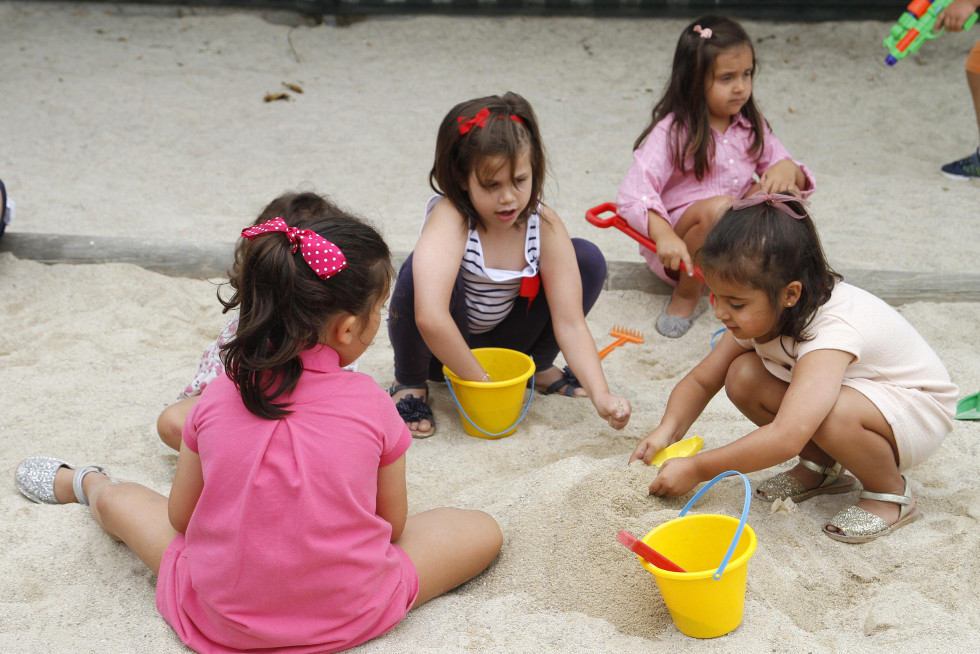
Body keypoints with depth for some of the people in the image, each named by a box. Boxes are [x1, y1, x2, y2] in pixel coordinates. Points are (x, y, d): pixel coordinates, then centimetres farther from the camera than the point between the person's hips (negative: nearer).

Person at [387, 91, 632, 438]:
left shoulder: (546, 226, -17)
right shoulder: (450, 218, -31)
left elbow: (570, 322, -19)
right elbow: (430, 319, -45)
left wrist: (601, 396, -32)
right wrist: (480, 381, -34)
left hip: (503, 338, 4)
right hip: (440, 345, -4)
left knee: (589, 259, -13)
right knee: (419, 272, -37)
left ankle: (539, 367, 9)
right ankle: (409, 383, -9)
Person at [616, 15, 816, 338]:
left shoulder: (751, 127, 5)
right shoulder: (672, 132, -14)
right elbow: (634, 193, -26)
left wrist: (788, 169, -18)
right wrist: (665, 236, -43)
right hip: (679, 250, -5)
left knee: (783, 190, -17)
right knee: (719, 207, -35)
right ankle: (686, 293, -13)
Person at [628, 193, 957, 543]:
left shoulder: (832, 331, -39)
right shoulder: (759, 313, -13)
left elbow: (786, 438, -49)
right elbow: (700, 380, -4)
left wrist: (696, 469, -41)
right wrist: (667, 430, -25)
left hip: (920, 409, -7)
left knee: (833, 414, -40)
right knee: (742, 377, -16)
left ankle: (890, 492, -9)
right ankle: (821, 466, 5)